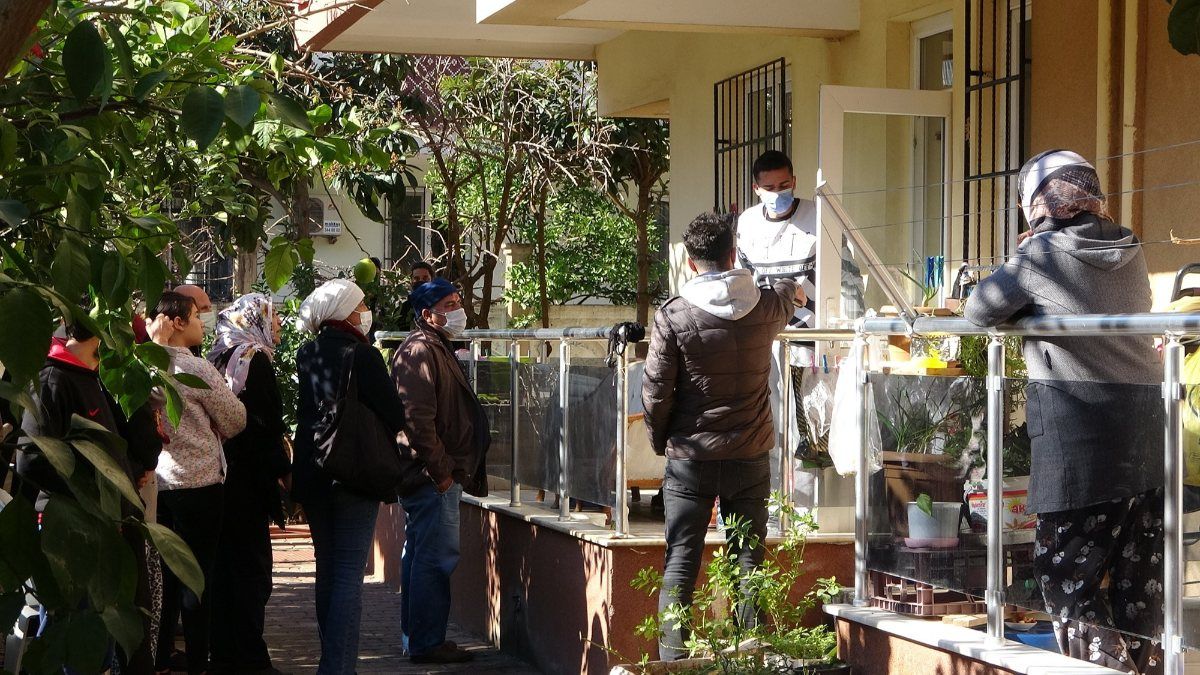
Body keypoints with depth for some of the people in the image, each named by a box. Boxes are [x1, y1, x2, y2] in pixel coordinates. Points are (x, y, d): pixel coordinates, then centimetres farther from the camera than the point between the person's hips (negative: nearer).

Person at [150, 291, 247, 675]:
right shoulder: (197, 369, -12)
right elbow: (236, 420, -2)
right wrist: (210, 435, 17)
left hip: (157, 482, 6)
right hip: (198, 482, -5)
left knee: (165, 575, 13)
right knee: (197, 576, 2)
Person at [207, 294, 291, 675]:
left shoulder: (218, 359, 12)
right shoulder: (254, 359, -13)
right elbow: (265, 425, -18)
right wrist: (284, 471, -9)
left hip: (219, 479, 8)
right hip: (249, 482, -8)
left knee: (225, 567, 14)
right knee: (251, 570, -2)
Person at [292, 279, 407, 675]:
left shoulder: (307, 355, 5)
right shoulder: (363, 355, -14)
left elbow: (304, 413, 12)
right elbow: (396, 417, -13)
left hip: (312, 475, 6)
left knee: (327, 572, 16)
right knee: (350, 575, -5)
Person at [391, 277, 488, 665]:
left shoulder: (437, 349, 21)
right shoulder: (420, 351, -13)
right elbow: (417, 419, -22)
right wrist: (441, 470, -20)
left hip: (438, 474, 11)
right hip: (433, 475, -11)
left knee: (420, 554, 15)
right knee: (437, 557, -9)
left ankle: (417, 638, 22)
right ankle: (427, 643, -6)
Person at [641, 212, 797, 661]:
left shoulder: (673, 316, -10)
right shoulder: (767, 307, -2)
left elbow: (655, 391, -8)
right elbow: (789, 292, 23)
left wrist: (659, 441, 9)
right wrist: (787, 283, 47)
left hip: (689, 459, -2)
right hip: (750, 458, 2)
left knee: (680, 564, 4)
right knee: (749, 561, 8)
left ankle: (672, 657, 3)